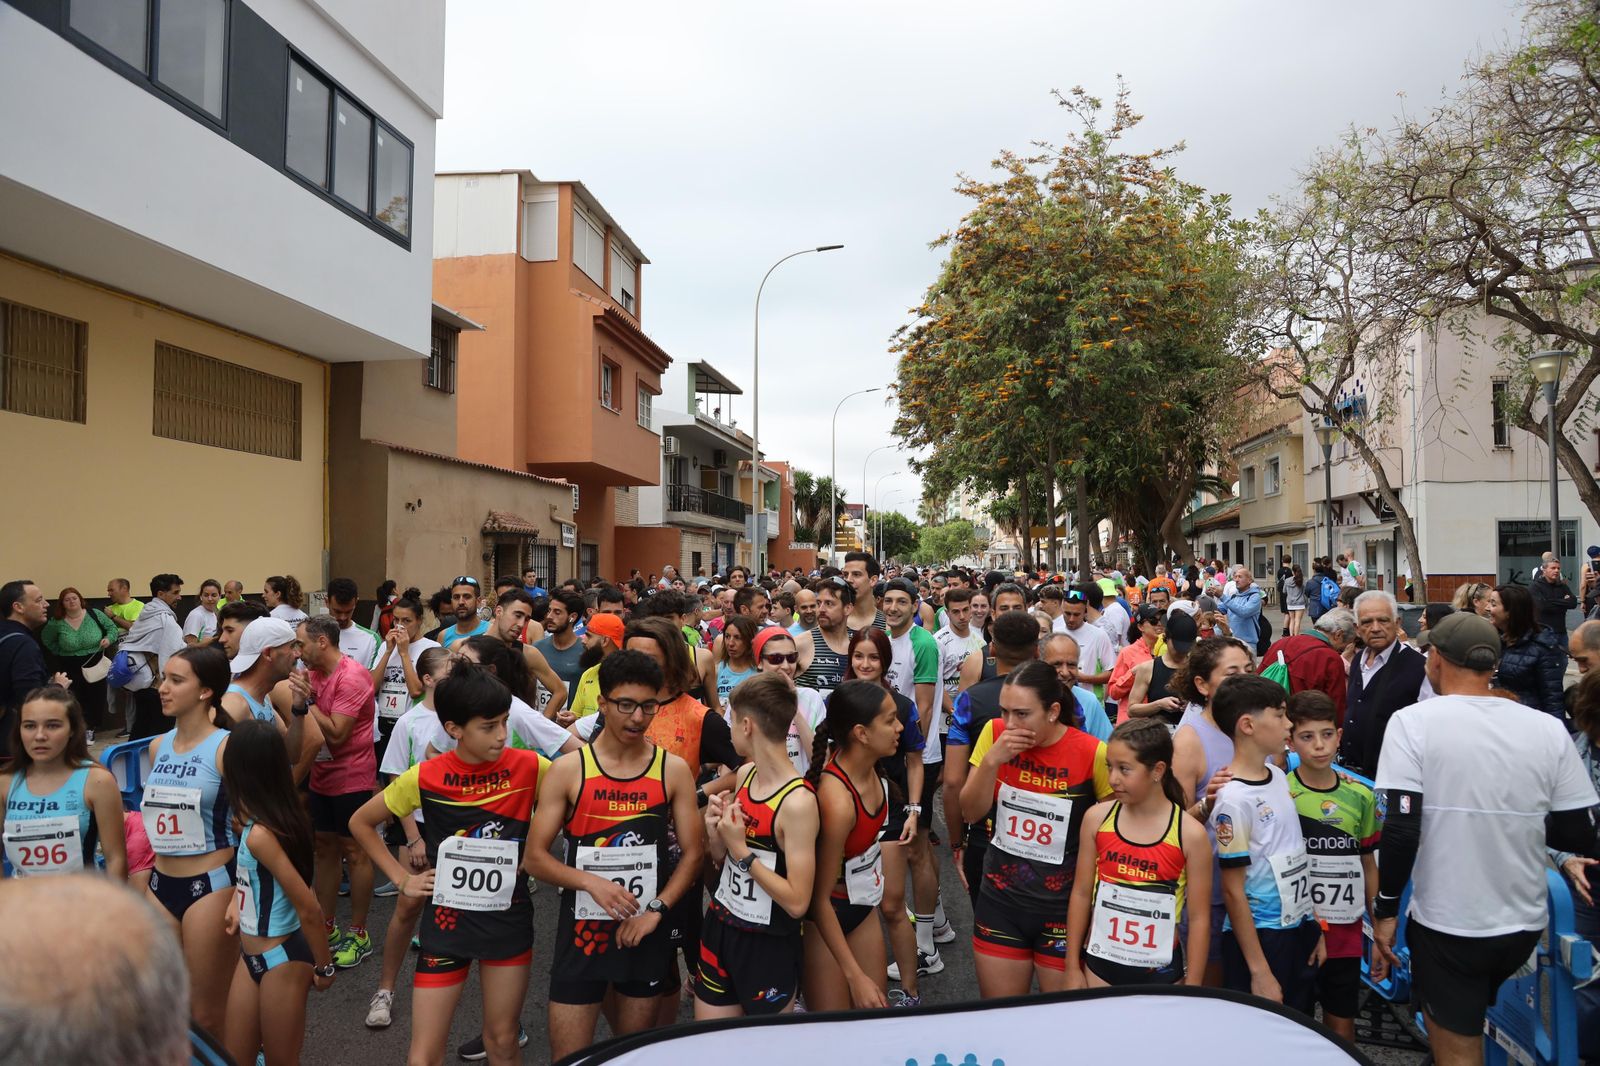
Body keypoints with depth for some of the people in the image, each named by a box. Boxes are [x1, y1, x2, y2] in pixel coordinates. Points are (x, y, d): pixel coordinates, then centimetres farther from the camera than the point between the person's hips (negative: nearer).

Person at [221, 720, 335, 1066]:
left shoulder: (260, 834, -27)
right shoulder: (276, 816, -1)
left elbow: (309, 908, -25)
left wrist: (323, 966, -12)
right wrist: (238, 901, 14)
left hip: (280, 961, -8)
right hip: (252, 956, 8)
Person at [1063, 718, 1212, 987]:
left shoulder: (1190, 834, -13)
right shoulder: (1097, 818, -7)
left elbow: (1199, 918, -7)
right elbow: (1081, 894, 1)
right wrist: (1072, 968, 4)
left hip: (1161, 972, -2)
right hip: (1099, 964, 2)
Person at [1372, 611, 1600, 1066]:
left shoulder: (1414, 721, -15)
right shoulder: (1549, 728, -5)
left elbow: (1400, 829, -19)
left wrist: (1385, 912, -7)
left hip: (1448, 924, -4)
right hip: (1526, 923, 5)